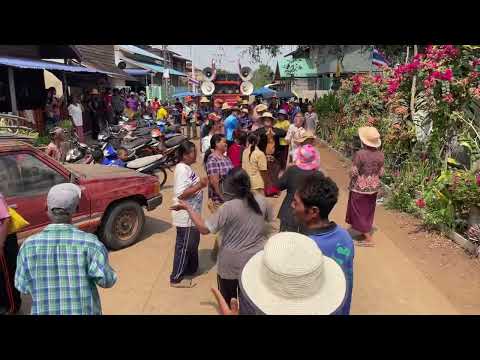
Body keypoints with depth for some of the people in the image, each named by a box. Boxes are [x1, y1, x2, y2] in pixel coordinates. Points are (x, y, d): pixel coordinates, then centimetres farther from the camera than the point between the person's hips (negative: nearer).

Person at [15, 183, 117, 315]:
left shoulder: (29, 245, -13)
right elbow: (107, 280, -15)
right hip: (84, 311, -1)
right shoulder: (89, 242, -20)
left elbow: (23, 286, -2)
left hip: (45, 311, 2)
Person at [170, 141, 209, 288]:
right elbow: (181, 194, -28)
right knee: (184, 246, 1)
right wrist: (199, 186, -25)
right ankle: (176, 278, 15)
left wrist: (200, 183, 4)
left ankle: (191, 268, 40)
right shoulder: (182, 169, -22)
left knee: (192, 243, 23)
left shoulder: (187, 167, 9)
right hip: (185, 215, -10)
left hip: (191, 214, 10)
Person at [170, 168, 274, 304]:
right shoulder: (262, 201, -8)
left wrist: (188, 207, -12)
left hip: (233, 265, -4)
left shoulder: (229, 207, -23)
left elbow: (204, 228, -21)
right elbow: (269, 218, 12)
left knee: (227, 300, 21)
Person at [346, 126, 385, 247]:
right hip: (374, 187, 6)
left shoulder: (360, 154, -22)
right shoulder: (380, 155, -5)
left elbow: (353, 173, -18)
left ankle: (368, 239, 10)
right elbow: (380, 173, 1)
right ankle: (366, 231, 37)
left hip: (360, 187, -6)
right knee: (368, 211, 21)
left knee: (360, 212, 7)